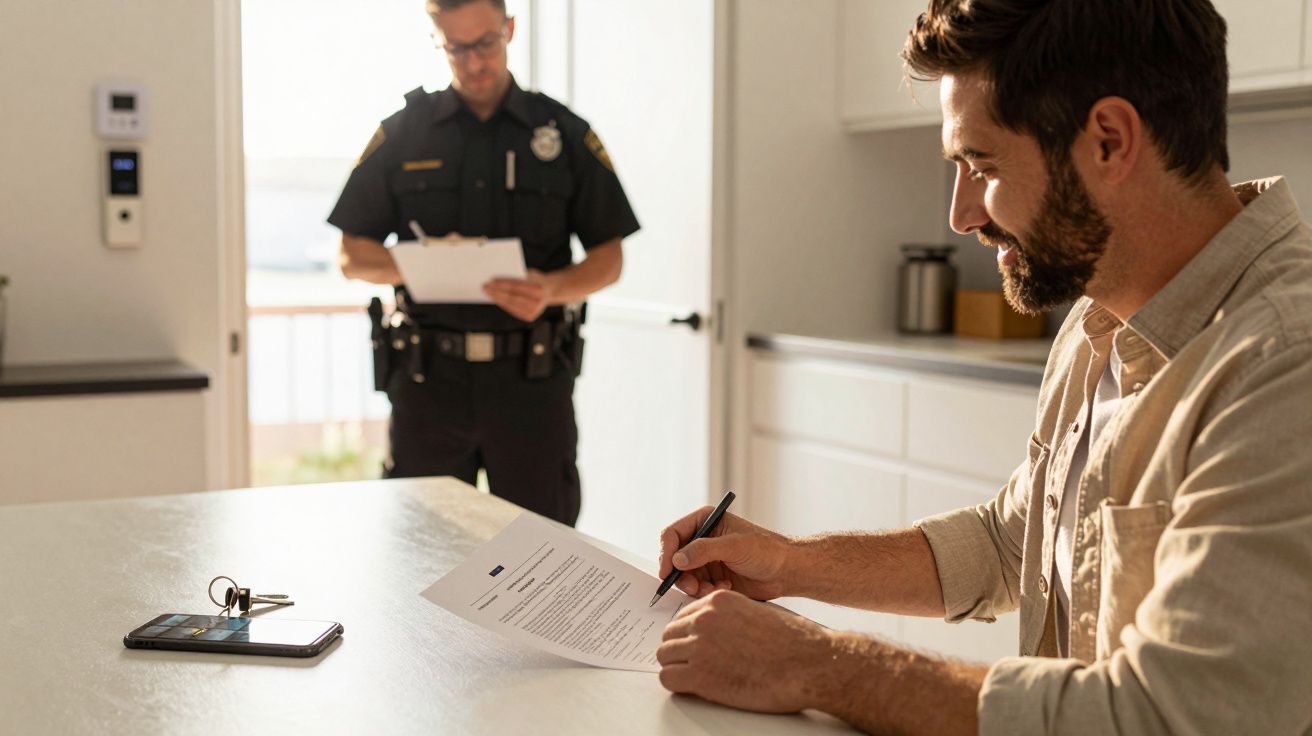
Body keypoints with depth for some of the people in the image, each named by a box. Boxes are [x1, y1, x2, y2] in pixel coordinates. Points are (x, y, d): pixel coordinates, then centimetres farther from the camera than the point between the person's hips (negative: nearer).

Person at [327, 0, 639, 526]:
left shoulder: (565, 135, 5)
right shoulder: (401, 135, 7)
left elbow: (609, 258, 5)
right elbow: (352, 255, 8)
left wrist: (551, 289, -15)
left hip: (531, 376, 0)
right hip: (428, 376, 1)